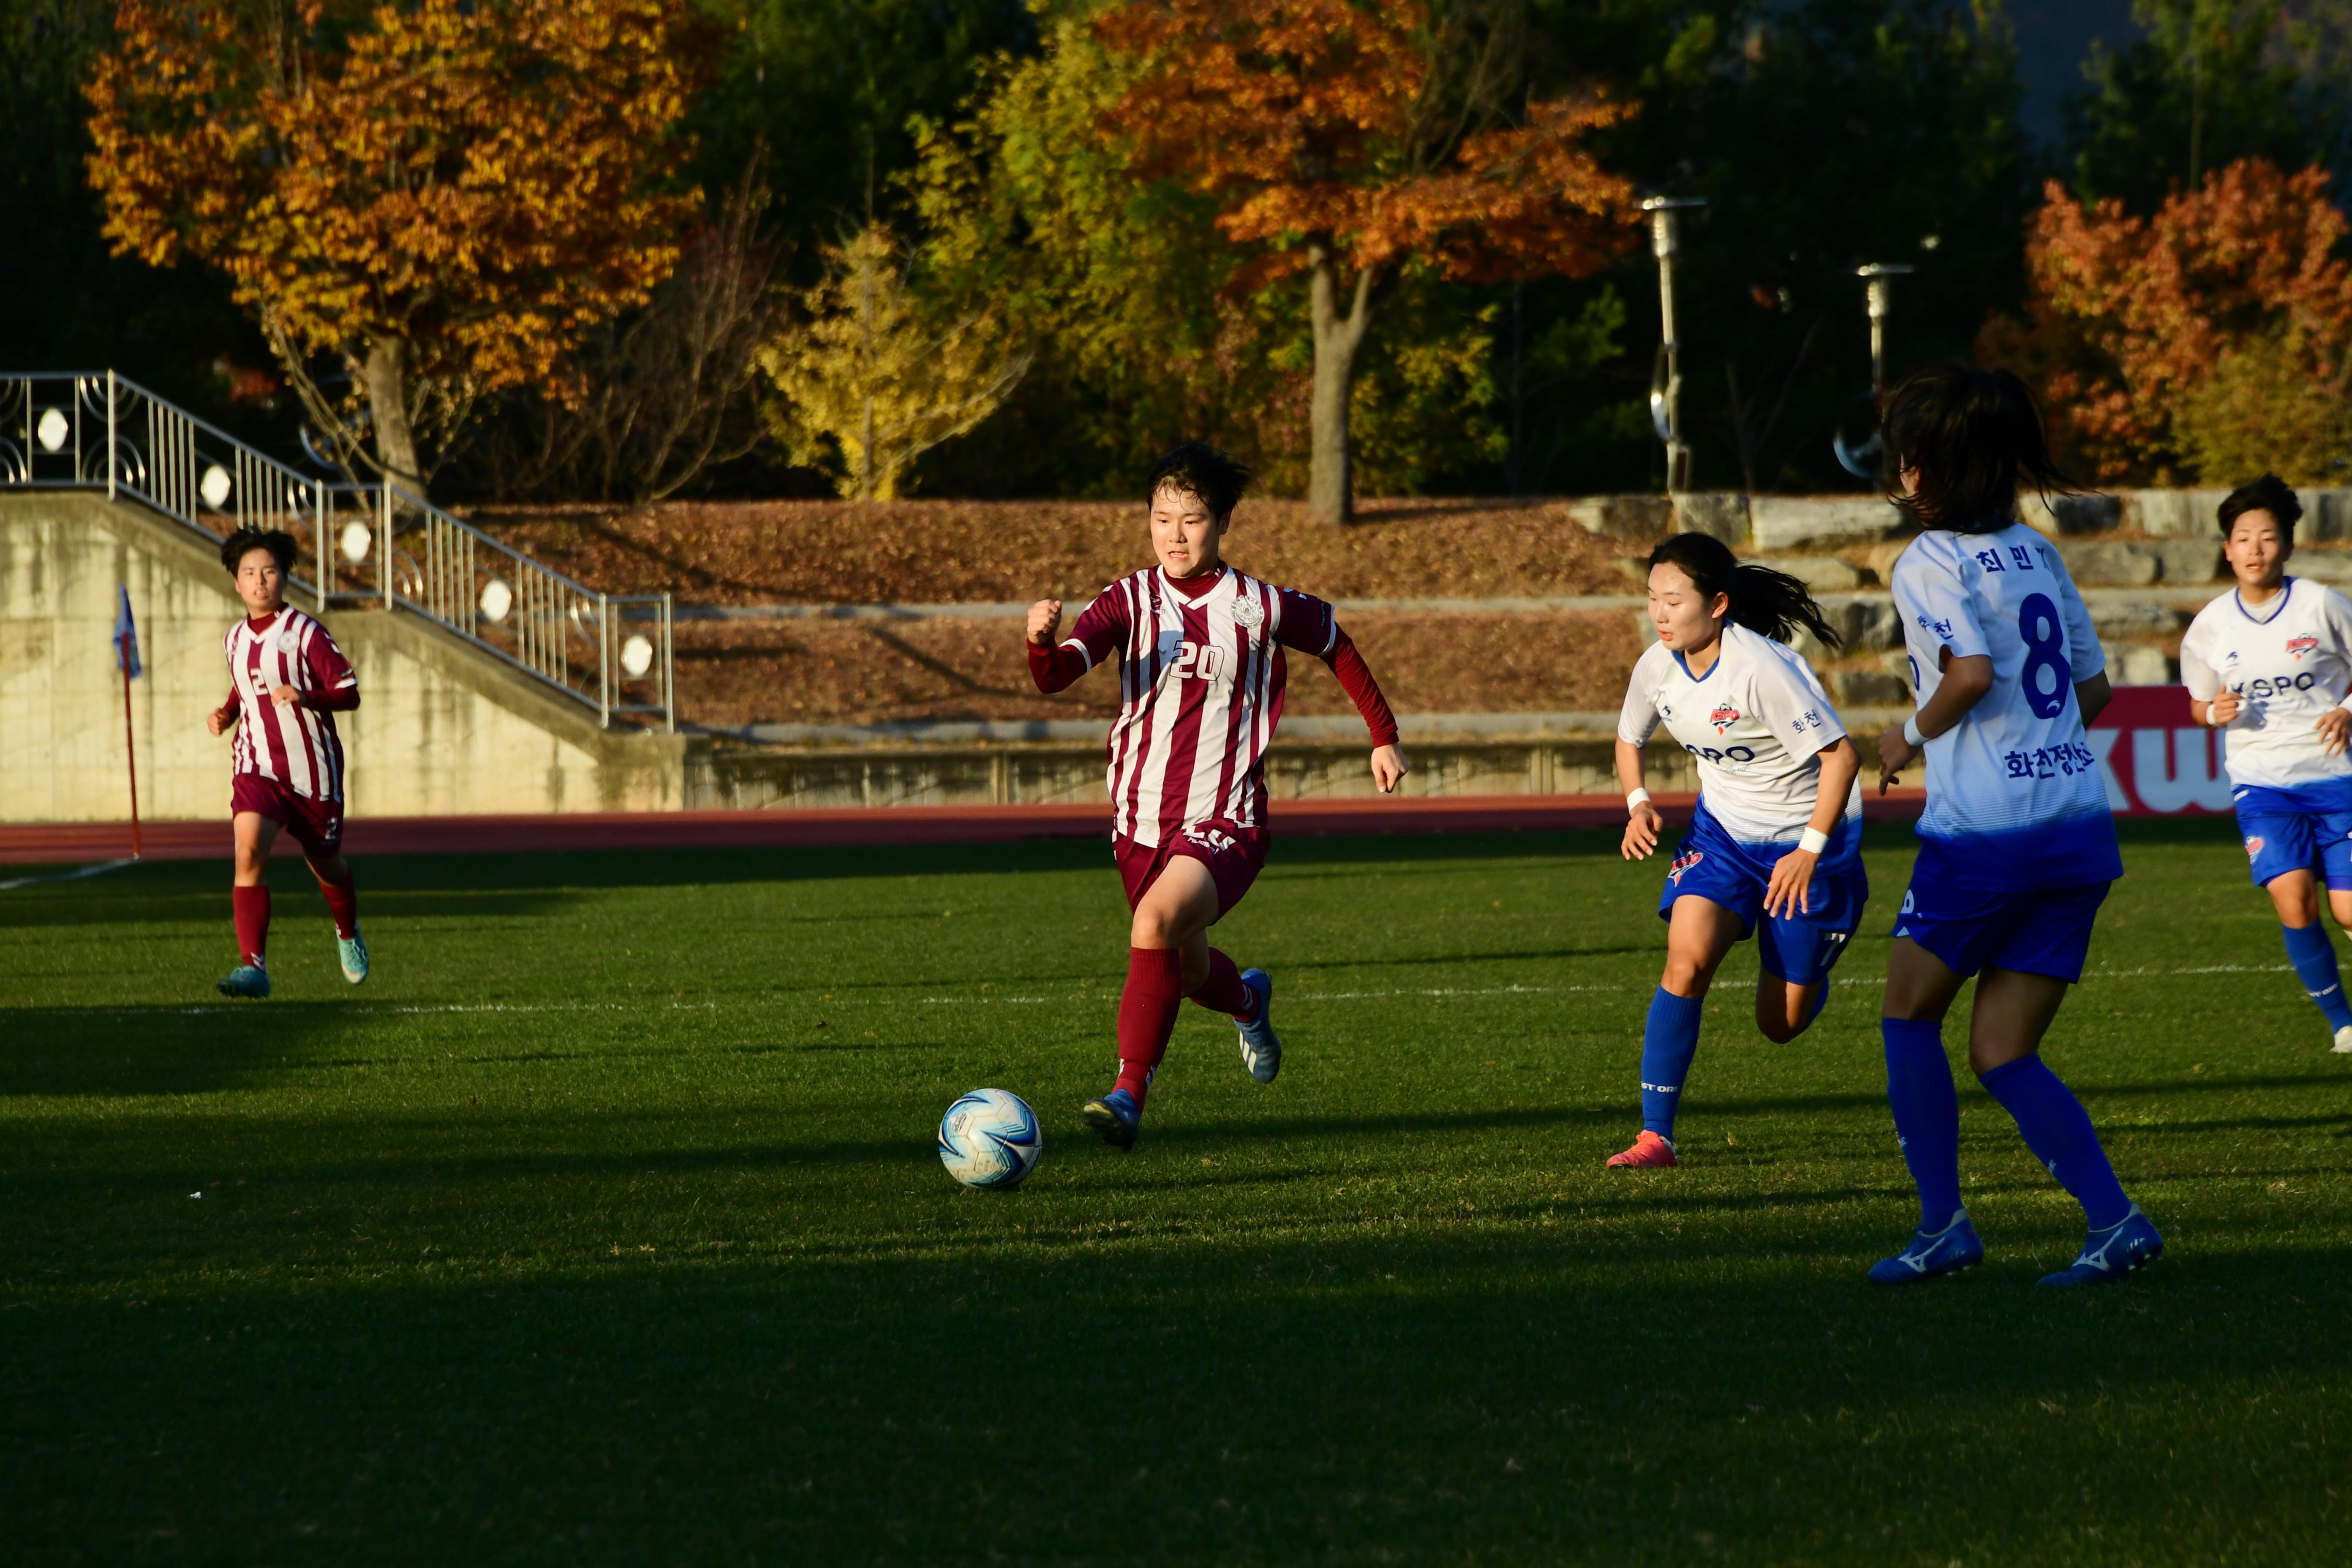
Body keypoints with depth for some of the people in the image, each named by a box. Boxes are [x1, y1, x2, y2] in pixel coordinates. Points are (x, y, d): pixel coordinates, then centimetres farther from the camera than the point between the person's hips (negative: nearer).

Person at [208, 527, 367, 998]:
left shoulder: (306, 633, -10)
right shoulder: (235, 640, 7)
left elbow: (349, 693, -12)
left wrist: (306, 697, -29)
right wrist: (227, 714, 6)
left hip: (311, 769, -3)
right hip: (255, 768, 3)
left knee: (325, 864, 15)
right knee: (249, 853, -22)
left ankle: (348, 933, 49)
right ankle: (253, 966, -28)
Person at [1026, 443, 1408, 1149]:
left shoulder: (1260, 608, -5)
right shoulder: (1130, 601, -3)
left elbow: (1337, 646, 15)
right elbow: (1056, 677, -17)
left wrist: (1384, 737, 20)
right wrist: (1043, 643, -41)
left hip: (1225, 823, -4)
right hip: (1141, 819, 4)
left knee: (1156, 924, -30)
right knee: (1188, 970, 20)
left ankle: (1129, 1096, -28)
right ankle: (1249, 1003, 57)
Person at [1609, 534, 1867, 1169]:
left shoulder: (1760, 669, -27)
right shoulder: (1657, 667, -8)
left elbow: (1841, 756, -24)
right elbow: (1629, 739, 14)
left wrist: (1810, 853, -28)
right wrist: (1638, 805, -5)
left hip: (1807, 835, -4)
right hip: (1722, 830, 4)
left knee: (1782, 1024, 2)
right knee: (1688, 955, -22)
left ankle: (1807, 974, 42)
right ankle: (1656, 1134, -18)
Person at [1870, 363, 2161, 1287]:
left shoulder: (1932, 561, -8)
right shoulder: (2037, 553, 13)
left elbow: (1972, 671, -22)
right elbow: (2093, 686, 17)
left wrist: (1913, 737, -5)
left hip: (1983, 830, -6)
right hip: (2079, 823, 6)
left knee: (1910, 1014, 13)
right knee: (2002, 1055, 10)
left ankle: (1942, 1225, 7)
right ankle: (2114, 1221, -6)